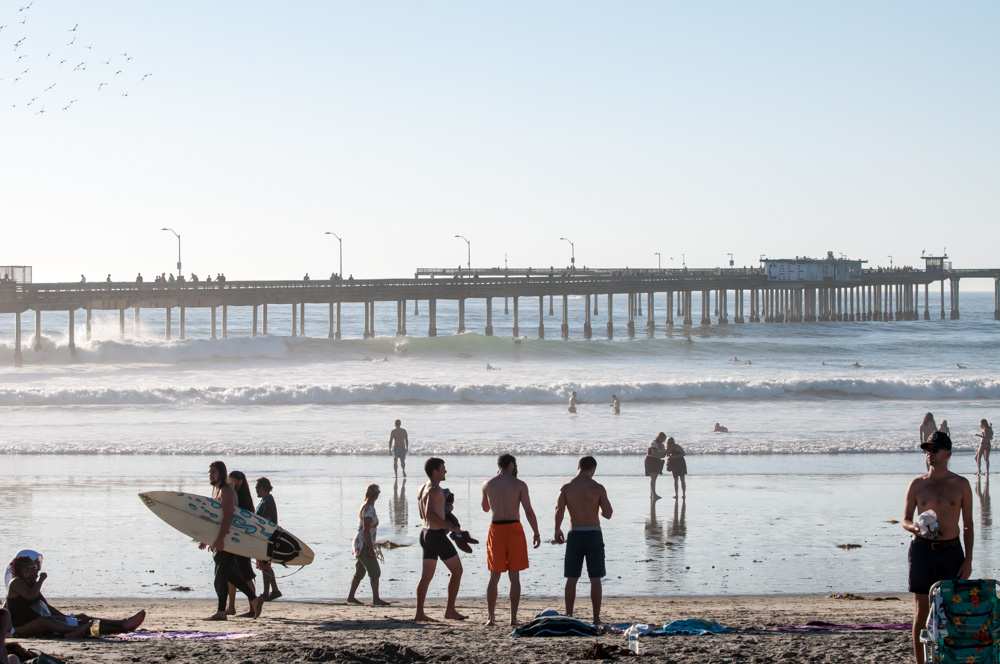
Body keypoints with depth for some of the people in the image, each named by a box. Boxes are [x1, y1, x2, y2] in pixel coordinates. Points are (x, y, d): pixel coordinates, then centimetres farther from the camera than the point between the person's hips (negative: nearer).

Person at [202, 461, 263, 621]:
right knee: (232, 575, 12)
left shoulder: (226, 491, -13)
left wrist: (220, 538, -32)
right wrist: (206, 538, 23)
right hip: (219, 539, 10)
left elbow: (227, 516, -25)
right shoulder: (215, 490, 18)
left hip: (227, 539, -10)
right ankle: (254, 600, 18)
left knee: (221, 574, -8)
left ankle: (221, 612, -6)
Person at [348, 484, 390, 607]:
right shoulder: (369, 509, -18)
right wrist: (371, 548, -23)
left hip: (360, 544, 10)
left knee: (360, 572, 14)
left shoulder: (364, 507, 12)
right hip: (364, 545, -10)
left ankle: (351, 597, 17)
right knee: (375, 572, -8)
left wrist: (373, 546, 25)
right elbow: (366, 530, -23)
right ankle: (376, 599, -8)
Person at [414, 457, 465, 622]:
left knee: (426, 576, 11)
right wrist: (450, 526, -22)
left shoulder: (422, 488, 13)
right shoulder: (434, 490, -17)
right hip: (437, 535, -9)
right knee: (457, 570, 1)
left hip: (426, 533, 9)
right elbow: (429, 514, -28)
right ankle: (450, 610, -1)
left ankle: (419, 613, 9)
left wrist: (444, 525, 22)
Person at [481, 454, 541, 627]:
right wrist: (536, 533, -1)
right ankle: (513, 618, 1)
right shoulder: (519, 485, -5)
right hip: (514, 529, -2)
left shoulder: (488, 485, 4)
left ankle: (491, 617, 5)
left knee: (494, 577, 9)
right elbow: (529, 511, -8)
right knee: (514, 576, 3)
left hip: (496, 529, 2)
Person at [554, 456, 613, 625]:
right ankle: (596, 619, 3)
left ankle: (569, 616, 7)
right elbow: (608, 514, -5)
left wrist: (557, 531, 11)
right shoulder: (598, 488, -6)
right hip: (593, 535, -1)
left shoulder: (566, 488, -2)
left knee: (571, 579, 8)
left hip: (575, 535, 1)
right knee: (595, 579, 4)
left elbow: (559, 512, -5)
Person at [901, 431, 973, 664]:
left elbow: (968, 524, 6)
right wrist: (914, 527, -15)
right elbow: (905, 520, 9)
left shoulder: (961, 485, 3)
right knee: (921, 614, 0)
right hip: (922, 550, 0)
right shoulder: (918, 485, 5)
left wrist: (968, 560, -1)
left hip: (950, 551, 0)